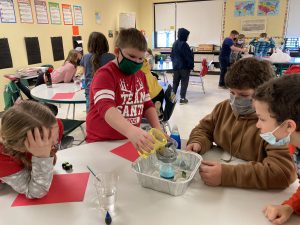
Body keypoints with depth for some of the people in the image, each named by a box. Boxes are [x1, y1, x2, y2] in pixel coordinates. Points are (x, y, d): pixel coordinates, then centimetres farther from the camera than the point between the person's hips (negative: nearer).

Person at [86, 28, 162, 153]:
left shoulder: (140, 74, 7)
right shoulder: (105, 74, -16)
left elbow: (147, 104, 13)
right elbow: (105, 107, -32)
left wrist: (157, 128, -2)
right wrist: (130, 131, -48)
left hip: (129, 141, 6)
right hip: (102, 143, -6)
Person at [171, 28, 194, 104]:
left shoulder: (175, 43, 7)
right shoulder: (184, 44, -16)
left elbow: (172, 55, 15)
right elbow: (189, 56, -15)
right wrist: (191, 66, -7)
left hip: (176, 66, 7)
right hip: (184, 66, -7)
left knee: (175, 82, 13)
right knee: (184, 82, 0)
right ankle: (182, 98, 2)